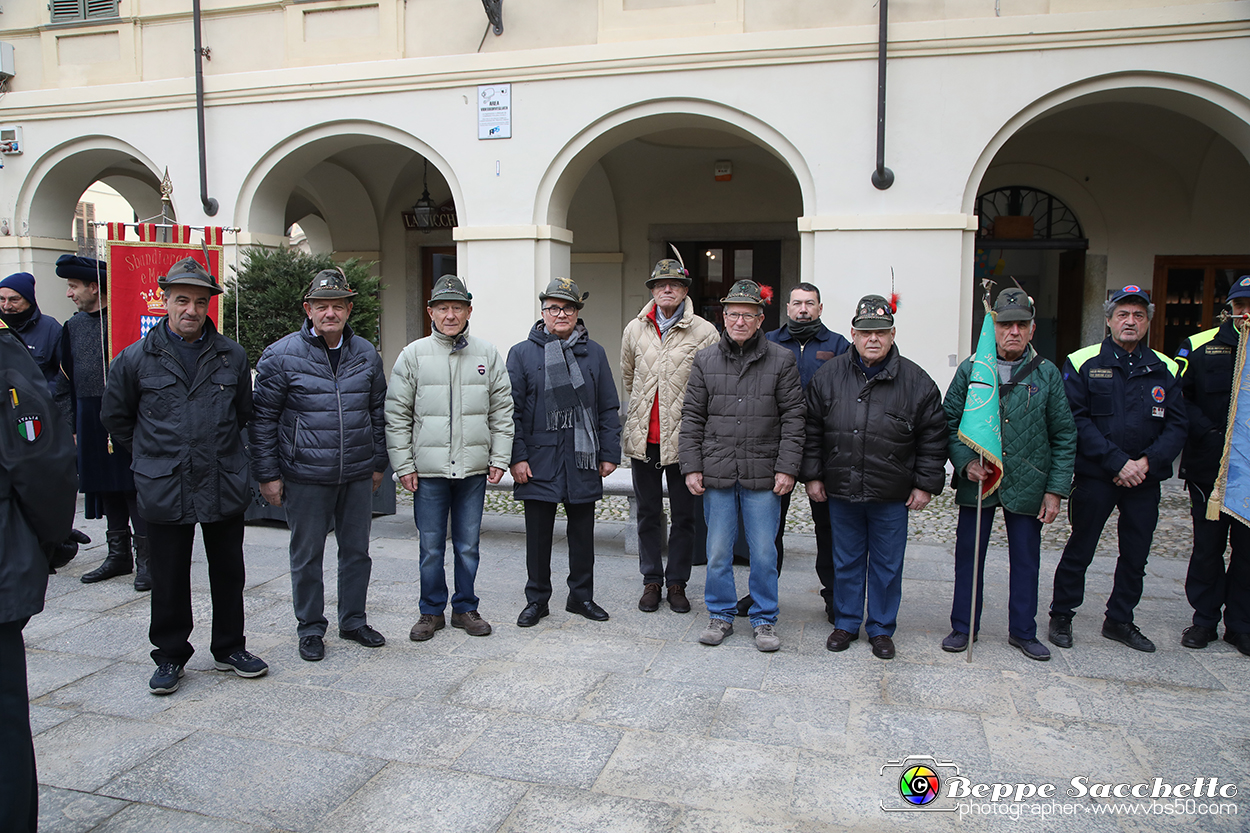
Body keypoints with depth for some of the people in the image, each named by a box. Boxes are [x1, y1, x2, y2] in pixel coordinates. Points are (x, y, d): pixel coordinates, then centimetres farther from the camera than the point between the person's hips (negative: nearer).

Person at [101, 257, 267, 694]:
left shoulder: (232, 356, 3)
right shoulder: (137, 358, -1)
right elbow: (115, 416, 11)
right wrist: (151, 453, 11)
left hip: (224, 486, 2)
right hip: (164, 489, -1)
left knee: (228, 571, 11)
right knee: (168, 577, 8)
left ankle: (230, 648, 27)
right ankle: (170, 656, 23)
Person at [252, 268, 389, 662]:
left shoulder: (366, 354, 6)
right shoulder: (281, 355, -5)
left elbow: (377, 412, 14)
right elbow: (263, 418, -3)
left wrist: (377, 463, 13)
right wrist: (267, 474, -5)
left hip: (358, 476, 3)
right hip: (305, 477, -3)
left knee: (357, 550, 12)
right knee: (307, 555, 8)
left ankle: (353, 621, 29)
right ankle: (310, 629, 24)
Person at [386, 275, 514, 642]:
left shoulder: (487, 354, 4)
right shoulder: (413, 355, 0)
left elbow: (502, 410, 7)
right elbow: (396, 415, 1)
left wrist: (499, 458, 2)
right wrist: (403, 465, -4)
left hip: (473, 470, 1)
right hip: (428, 470, -1)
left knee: (468, 546, 10)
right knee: (431, 547, 8)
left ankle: (466, 608, 25)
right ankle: (431, 612, 23)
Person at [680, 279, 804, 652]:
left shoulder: (782, 360, 2)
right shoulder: (705, 360, 7)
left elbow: (793, 418, 1)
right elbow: (692, 417, 7)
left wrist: (787, 468, -5)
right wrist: (691, 467, 1)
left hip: (763, 475, -1)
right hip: (717, 472, 1)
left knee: (764, 552, 5)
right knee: (718, 551, 9)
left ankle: (764, 619, 22)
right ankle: (721, 615, 25)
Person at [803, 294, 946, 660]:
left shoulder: (915, 381, -4)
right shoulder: (829, 375, 0)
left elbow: (933, 437, 1)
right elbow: (812, 430, 6)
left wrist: (926, 484, -2)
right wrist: (812, 475, 3)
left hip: (892, 496, -1)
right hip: (841, 492, 1)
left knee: (887, 565, 10)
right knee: (846, 562, 14)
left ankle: (881, 629, 27)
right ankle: (846, 623, 30)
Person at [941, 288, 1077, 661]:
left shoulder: (1047, 374, 1)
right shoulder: (970, 370, 0)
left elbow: (1064, 436, 3)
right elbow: (950, 421, 3)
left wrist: (1056, 489, -2)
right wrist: (965, 462, -13)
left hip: (1027, 485, 0)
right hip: (977, 482, 0)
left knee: (1026, 560, 11)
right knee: (968, 555, 8)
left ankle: (1023, 631, 28)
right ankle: (963, 627, 24)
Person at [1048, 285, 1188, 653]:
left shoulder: (1164, 369, 7)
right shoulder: (1083, 364, -3)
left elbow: (1177, 426, 4)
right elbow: (1077, 421, -10)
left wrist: (1147, 462, -12)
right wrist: (1118, 462, -17)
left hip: (1145, 480, 4)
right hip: (1094, 476, -3)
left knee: (1136, 554, 12)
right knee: (1080, 549, 5)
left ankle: (1119, 620, 29)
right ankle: (1061, 615, 21)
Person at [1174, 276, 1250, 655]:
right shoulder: (1199, 346, 1)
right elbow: (1179, 400, -2)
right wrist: (1210, 434, -13)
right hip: (1209, 466, -1)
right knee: (1207, 546, 9)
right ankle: (1205, 619, 22)